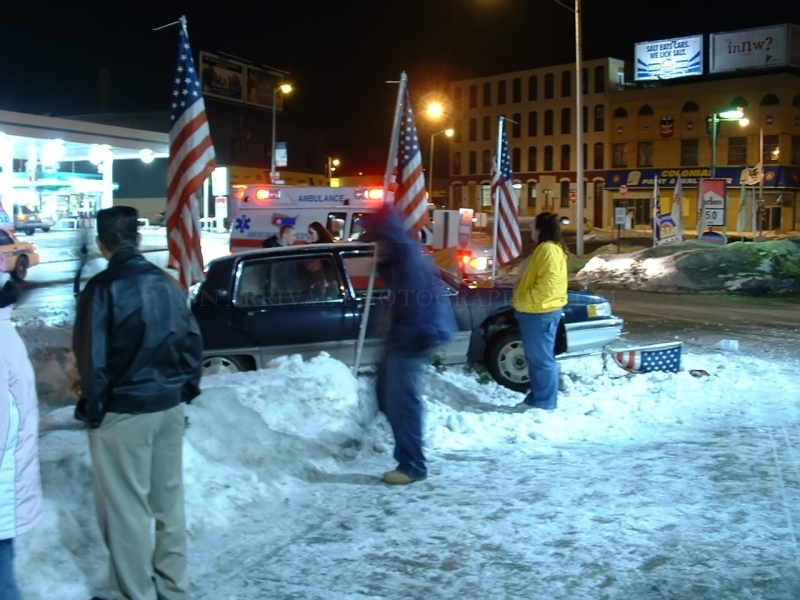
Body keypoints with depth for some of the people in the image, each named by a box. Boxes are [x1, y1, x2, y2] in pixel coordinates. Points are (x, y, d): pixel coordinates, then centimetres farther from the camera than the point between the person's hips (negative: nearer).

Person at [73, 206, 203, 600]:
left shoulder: (103, 287, -14)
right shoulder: (166, 283, 5)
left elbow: (92, 356, -15)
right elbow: (192, 341, 8)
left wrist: (92, 407, -5)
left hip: (123, 412, -6)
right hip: (169, 406, 6)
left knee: (126, 508, 4)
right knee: (169, 499, 16)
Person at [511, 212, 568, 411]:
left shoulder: (549, 250, -17)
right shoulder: (544, 249, 18)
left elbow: (547, 285, -25)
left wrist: (525, 300, -20)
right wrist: (521, 299, 15)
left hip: (541, 313, -11)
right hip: (536, 312, 11)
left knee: (542, 358, -4)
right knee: (535, 358, 15)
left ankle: (545, 403, 3)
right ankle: (536, 398, 23)